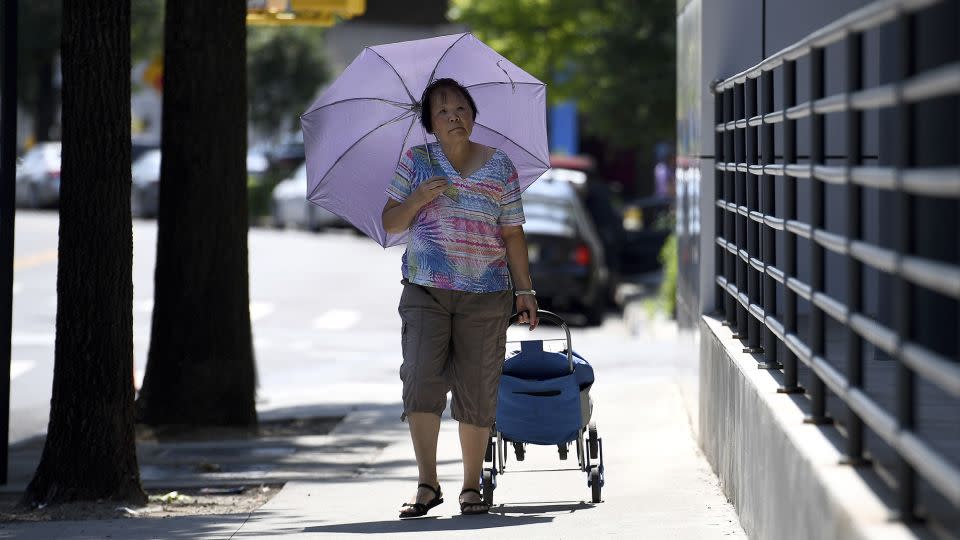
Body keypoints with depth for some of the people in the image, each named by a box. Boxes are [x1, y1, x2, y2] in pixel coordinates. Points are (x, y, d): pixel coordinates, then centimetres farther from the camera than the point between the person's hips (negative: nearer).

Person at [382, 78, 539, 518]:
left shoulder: (499, 166, 7)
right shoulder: (415, 161, 7)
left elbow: (512, 234, 8)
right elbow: (390, 222, 8)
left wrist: (525, 290, 4)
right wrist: (418, 199, -11)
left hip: (485, 297, 0)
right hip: (425, 292, 0)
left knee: (478, 391, 0)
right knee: (421, 381, -14)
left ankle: (472, 487, 11)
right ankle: (427, 485, -7)